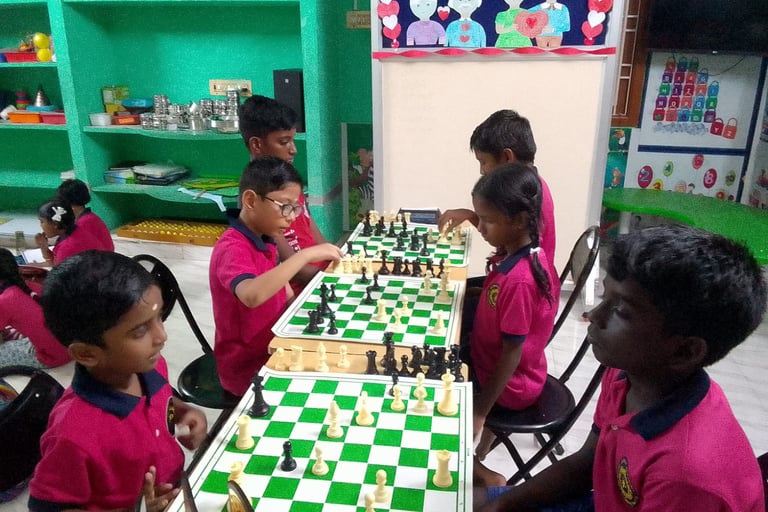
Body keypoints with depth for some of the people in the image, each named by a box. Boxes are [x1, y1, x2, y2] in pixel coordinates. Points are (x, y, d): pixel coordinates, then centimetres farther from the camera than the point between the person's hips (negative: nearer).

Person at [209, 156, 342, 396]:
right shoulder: (232, 249, -23)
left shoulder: (265, 240, 4)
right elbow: (252, 296, -44)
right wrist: (305, 254, -39)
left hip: (273, 351, 8)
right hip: (249, 370, -8)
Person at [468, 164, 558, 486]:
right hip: (492, 363, 8)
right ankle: (476, 458, 33)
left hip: (509, 384, -8)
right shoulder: (515, 252, -7)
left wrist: (480, 412, -18)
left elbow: (512, 352, -25)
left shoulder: (520, 280, -32)